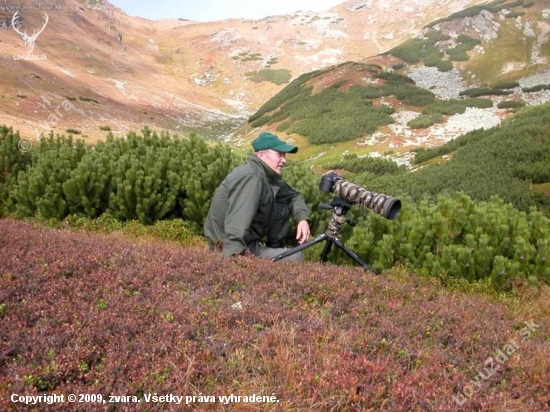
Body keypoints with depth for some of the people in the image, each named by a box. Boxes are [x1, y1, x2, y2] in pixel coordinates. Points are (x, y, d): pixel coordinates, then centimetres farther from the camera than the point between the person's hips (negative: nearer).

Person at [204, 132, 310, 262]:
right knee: (295, 257, -9)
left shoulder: (268, 176, 5)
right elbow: (237, 224, -37)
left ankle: (275, 247, 10)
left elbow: (293, 195, 14)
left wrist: (303, 218, -7)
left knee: (285, 202, 4)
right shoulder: (251, 177, -25)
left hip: (249, 239, 9)